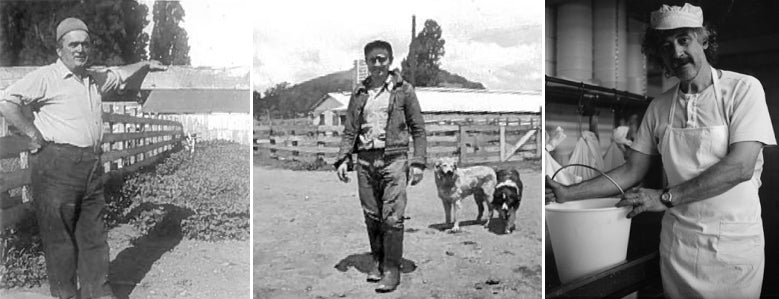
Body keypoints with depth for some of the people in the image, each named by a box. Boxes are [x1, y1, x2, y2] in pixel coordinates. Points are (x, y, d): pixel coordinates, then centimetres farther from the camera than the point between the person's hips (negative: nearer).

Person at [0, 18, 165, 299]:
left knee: (94, 233, 11)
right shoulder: (45, 77, -7)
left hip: (91, 164, 7)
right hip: (57, 164, -7)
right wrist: (33, 133, -14)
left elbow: (119, 74, 37)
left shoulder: (95, 78, 17)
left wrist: (145, 64, 45)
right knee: (59, 235, 3)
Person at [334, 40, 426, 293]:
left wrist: (418, 162, -6)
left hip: (394, 158, -3)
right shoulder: (359, 94, 13)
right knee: (371, 216, 9)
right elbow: (350, 131, 13)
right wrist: (343, 159, 1)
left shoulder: (404, 90, 3)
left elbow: (418, 129, 2)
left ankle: (392, 269, 3)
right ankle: (377, 260, 25)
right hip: (365, 160, 4)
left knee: (392, 217, -7)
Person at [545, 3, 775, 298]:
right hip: (677, 240, 3)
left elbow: (741, 167, -18)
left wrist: (666, 197, -20)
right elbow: (632, 170, 5)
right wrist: (569, 193, -5)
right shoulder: (659, 107, 4)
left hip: (733, 243, -3)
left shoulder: (743, 89, -8)